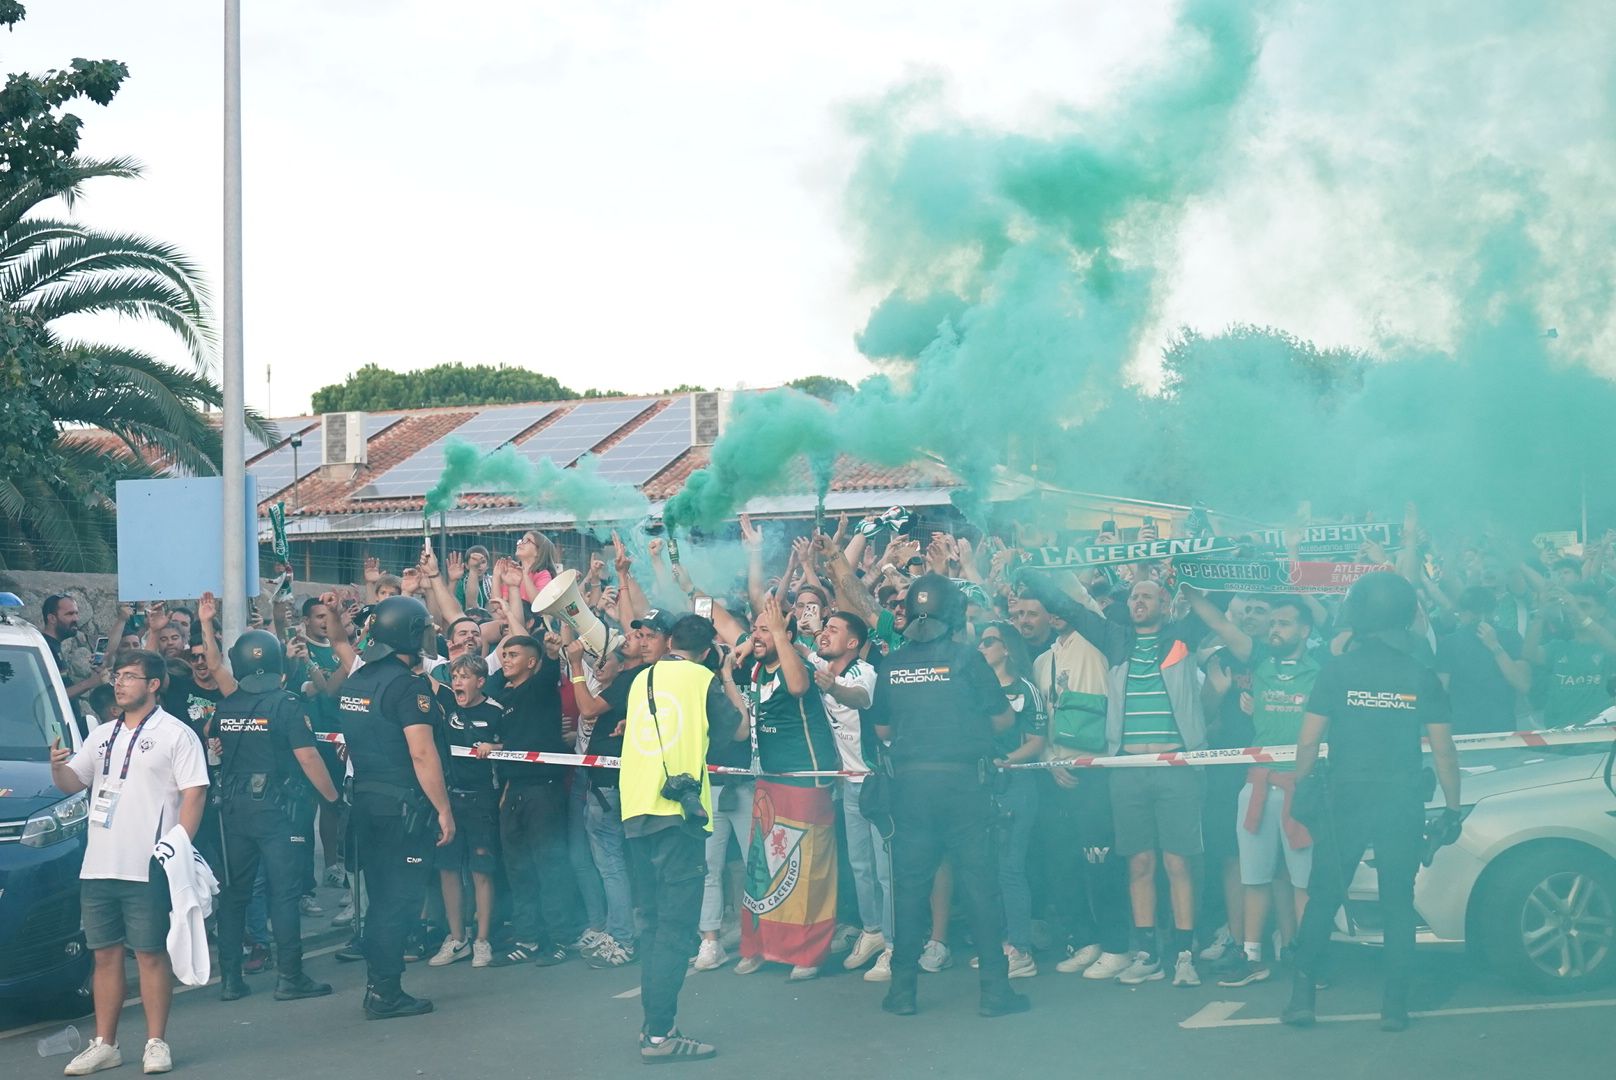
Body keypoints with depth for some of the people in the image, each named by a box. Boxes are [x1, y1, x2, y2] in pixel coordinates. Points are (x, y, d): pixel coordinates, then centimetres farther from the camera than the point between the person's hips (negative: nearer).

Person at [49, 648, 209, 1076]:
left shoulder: (175, 734, -1)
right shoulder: (102, 736, 18)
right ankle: (104, 1045, 16)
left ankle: (156, 1044, 5)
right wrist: (58, 765, -5)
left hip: (148, 868, -6)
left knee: (151, 954, -2)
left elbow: (194, 794, -7)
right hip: (98, 866, 6)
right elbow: (72, 784, 19)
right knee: (105, 955, 9)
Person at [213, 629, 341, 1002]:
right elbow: (307, 757, -14)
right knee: (283, 892, -2)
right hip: (276, 808, -5)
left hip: (234, 808, 5)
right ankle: (289, 977, -1)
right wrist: (332, 795, -3)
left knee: (234, 891, 11)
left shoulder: (224, 708, 5)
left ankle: (229, 978, 13)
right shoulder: (286, 704, -10)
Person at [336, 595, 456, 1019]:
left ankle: (378, 985, 21)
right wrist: (443, 809, -16)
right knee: (400, 897, -1)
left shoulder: (355, 681, 10)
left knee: (381, 897, 16)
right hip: (402, 804, -8)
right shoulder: (408, 684, -16)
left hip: (365, 799, 8)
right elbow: (422, 753, -21)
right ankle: (385, 993, 1)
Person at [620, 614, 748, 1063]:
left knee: (656, 921, 16)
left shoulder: (643, 679, 16)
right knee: (677, 925, -7)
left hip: (637, 808, 6)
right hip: (678, 810, -6)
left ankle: (655, 1023, 17)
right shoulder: (702, 679, 0)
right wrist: (728, 679, 21)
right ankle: (660, 1035, -11)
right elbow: (739, 728, 8)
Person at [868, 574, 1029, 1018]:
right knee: (979, 881, 3)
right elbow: (1003, 719, 1)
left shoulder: (893, 665, 5)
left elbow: (882, 729, 14)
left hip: (910, 781, 3)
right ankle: (995, 988, 5)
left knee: (910, 883, 9)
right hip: (961, 780, -3)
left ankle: (903, 989, 12)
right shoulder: (966, 658, -6)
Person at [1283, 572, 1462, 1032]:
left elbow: (1309, 742, -4)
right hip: (1403, 803, 1)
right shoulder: (1421, 676, 1)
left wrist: (1298, 787, 10)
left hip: (1346, 799, -1)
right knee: (1398, 904, 7)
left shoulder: (1338, 670, -3)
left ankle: (1302, 996, 6)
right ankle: (1395, 1006, 7)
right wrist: (1452, 808, 9)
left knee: (1322, 899, 7)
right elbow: (1443, 749, 1)